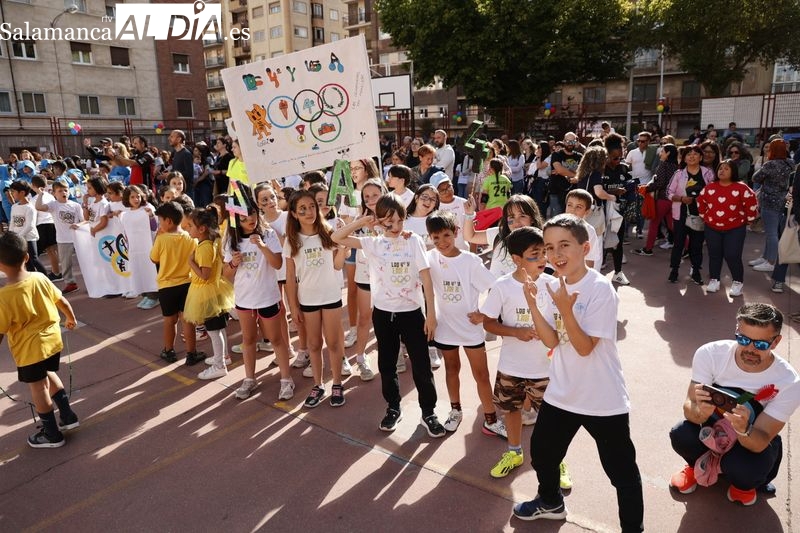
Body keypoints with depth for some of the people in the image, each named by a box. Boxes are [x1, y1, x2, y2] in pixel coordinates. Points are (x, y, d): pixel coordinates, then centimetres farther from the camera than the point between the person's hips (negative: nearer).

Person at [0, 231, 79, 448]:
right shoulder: (41, 278, -8)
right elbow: (63, 301, 5)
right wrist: (71, 319, 24)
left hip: (30, 350, -5)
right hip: (53, 340, 5)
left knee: (38, 387, 12)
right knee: (48, 375, 28)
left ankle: (52, 434, 26)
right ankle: (67, 415, 35)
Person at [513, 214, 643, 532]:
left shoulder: (600, 289, -21)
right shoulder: (555, 287, -1)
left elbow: (585, 347, -23)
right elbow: (552, 341, -5)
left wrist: (565, 309, -35)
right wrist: (533, 304, -15)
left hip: (604, 399, -7)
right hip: (561, 394, 7)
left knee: (621, 469, 11)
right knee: (542, 452, 23)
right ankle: (551, 502, 51)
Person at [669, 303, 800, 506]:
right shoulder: (710, 354, -25)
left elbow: (761, 442, -25)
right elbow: (688, 408, -24)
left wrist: (744, 429, -49)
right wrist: (700, 412, -48)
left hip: (755, 439, -1)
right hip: (713, 424, 1)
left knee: (742, 470, -33)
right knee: (680, 435, -30)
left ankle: (744, 485, 8)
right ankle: (699, 464, 8)